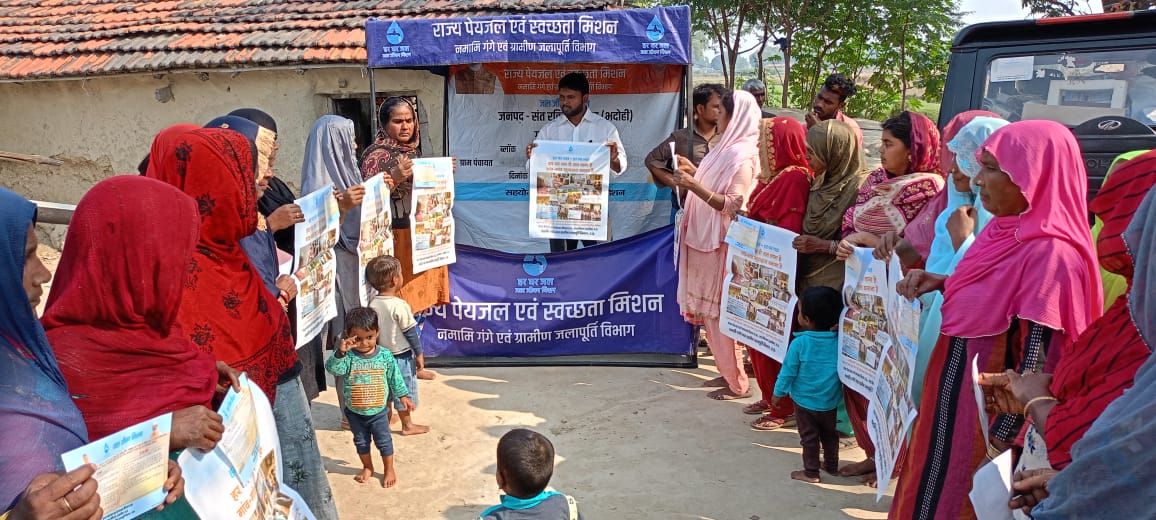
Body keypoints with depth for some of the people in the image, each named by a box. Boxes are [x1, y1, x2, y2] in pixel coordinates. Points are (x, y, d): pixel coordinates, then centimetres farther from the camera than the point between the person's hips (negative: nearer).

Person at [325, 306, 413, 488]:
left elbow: (395, 378, 0)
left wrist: (403, 396, 7)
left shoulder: (385, 356, -13)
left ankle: (389, 469, 33)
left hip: (378, 411, -1)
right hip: (354, 412, 1)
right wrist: (340, 352, -47)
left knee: (384, 441, 13)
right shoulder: (348, 356, -16)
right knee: (361, 441, 21)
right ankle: (367, 468, 43)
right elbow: (332, 368, -33)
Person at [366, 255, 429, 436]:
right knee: (404, 390, 8)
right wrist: (419, 353, -6)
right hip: (402, 356, -6)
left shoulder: (372, 304, -5)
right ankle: (407, 425, 19)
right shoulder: (399, 306, -23)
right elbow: (410, 332, -16)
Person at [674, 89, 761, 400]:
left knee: (722, 312, -1)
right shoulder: (728, 149, 11)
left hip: (723, 244, -10)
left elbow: (735, 206, -23)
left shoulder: (742, 156, -18)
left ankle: (738, 383, 10)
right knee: (714, 310, 16)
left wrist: (695, 187, -28)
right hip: (709, 241, 10)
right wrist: (695, 173, 15)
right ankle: (729, 371, 27)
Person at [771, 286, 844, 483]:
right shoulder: (838, 340, -13)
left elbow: (789, 371, -13)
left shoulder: (799, 343, -21)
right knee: (830, 434, 23)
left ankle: (811, 472, 17)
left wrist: (779, 392, 0)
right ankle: (832, 465, 37)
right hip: (830, 401, 4)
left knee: (809, 437, 10)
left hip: (805, 401, -4)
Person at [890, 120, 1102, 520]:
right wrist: (940, 283, -1)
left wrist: (1000, 443, -19)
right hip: (956, 394, 8)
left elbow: (1036, 363, -23)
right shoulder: (1006, 229, 2)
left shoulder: (1048, 253, -24)